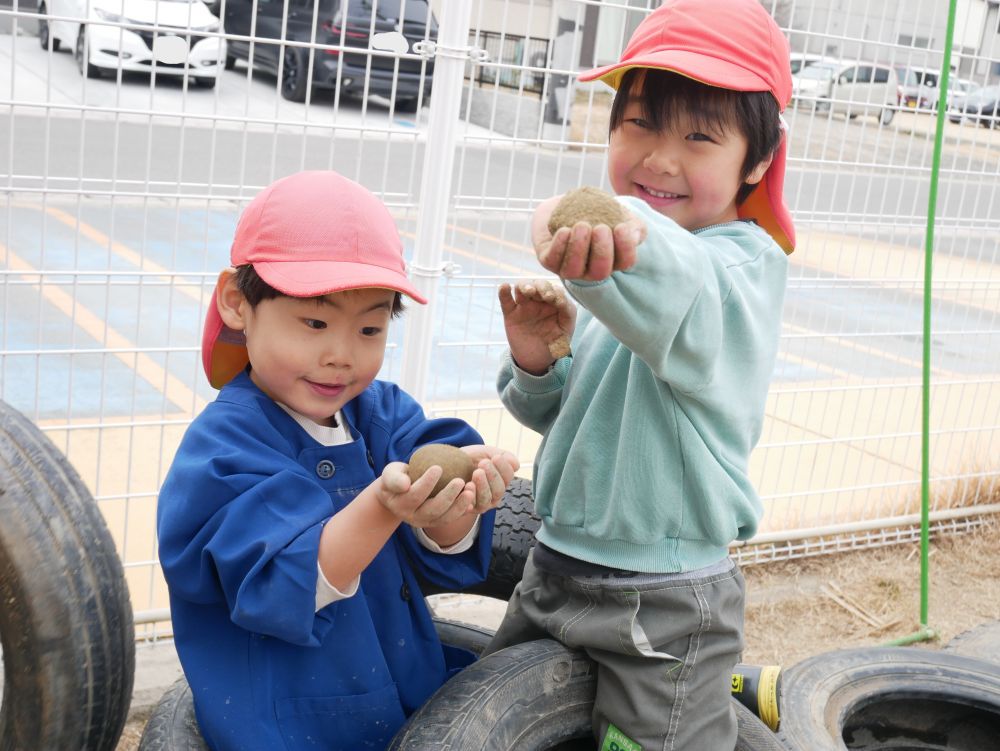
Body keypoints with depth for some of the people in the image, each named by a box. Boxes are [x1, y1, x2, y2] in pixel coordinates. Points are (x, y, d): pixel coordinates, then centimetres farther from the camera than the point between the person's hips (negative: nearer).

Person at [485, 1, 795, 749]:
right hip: (554, 573, 8)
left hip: (664, 611, -8)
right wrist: (537, 362, -9)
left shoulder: (742, 266, -19)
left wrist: (629, 244, -65)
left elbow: (685, 300, -45)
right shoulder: (608, 267, 3)